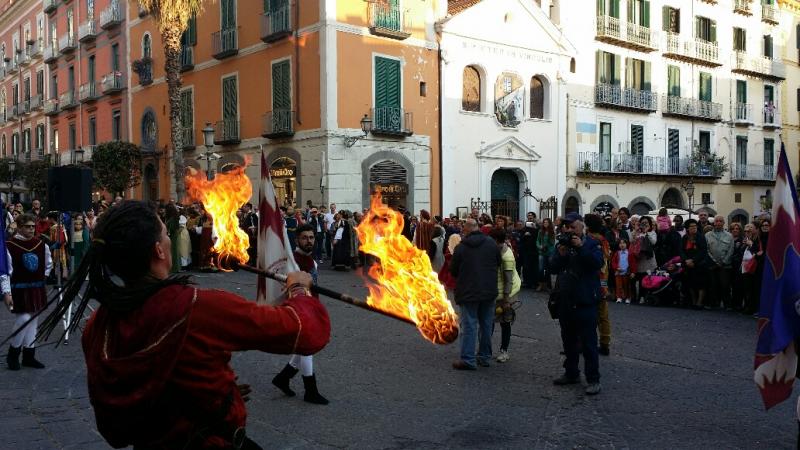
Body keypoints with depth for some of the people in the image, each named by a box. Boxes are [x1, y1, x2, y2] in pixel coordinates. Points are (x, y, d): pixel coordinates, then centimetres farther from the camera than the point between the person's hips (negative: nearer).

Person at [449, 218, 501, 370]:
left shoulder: (460, 247, -8)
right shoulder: (491, 244, -1)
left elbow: (453, 271, -1)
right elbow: (499, 263, 9)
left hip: (468, 292, -3)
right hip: (489, 291, 3)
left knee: (469, 325, -1)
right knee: (486, 325, 13)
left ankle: (468, 359, -3)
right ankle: (485, 357, 20)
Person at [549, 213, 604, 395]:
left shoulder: (591, 244, -5)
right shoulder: (562, 244, 11)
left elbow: (598, 263, -21)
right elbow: (552, 267, 5)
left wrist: (581, 247, -25)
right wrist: (560, 255, -13)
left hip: (585, 302, -6)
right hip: (565, 301, 6)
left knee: (588, 342, -4)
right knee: (569, 340, 16)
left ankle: (593, 380, 3)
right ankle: (571, 373, 29)